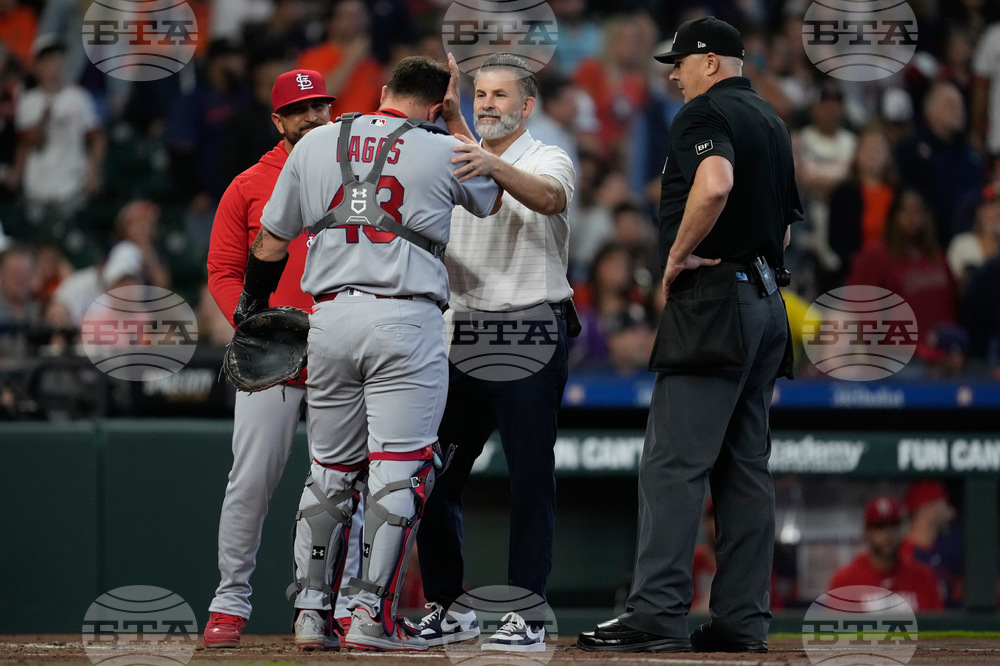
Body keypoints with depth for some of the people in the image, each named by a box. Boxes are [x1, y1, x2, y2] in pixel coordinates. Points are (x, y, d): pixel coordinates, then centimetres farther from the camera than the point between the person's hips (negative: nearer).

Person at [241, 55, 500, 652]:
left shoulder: (316, 144, 11)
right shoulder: (446, 152, 2)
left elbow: (271, 242, 17)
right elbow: (497, 201, 22)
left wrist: (252, 305, 31)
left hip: (330, 318, 4)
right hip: (407, 320, -4)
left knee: (331, 468, 15)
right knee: (400, 469, -3)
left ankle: (311, 611, 18)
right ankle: (373, 618, -8)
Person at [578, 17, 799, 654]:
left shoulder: (705, 112, -9)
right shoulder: (771, 120, 20)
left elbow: (715, 184, -29)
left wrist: (678, 255, -17)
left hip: (713, 306, -9)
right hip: (767, 304, 9)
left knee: (673, 464, -10)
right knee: (746, 468, 8)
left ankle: (657, 613, -15)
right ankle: (742, 619, 6)